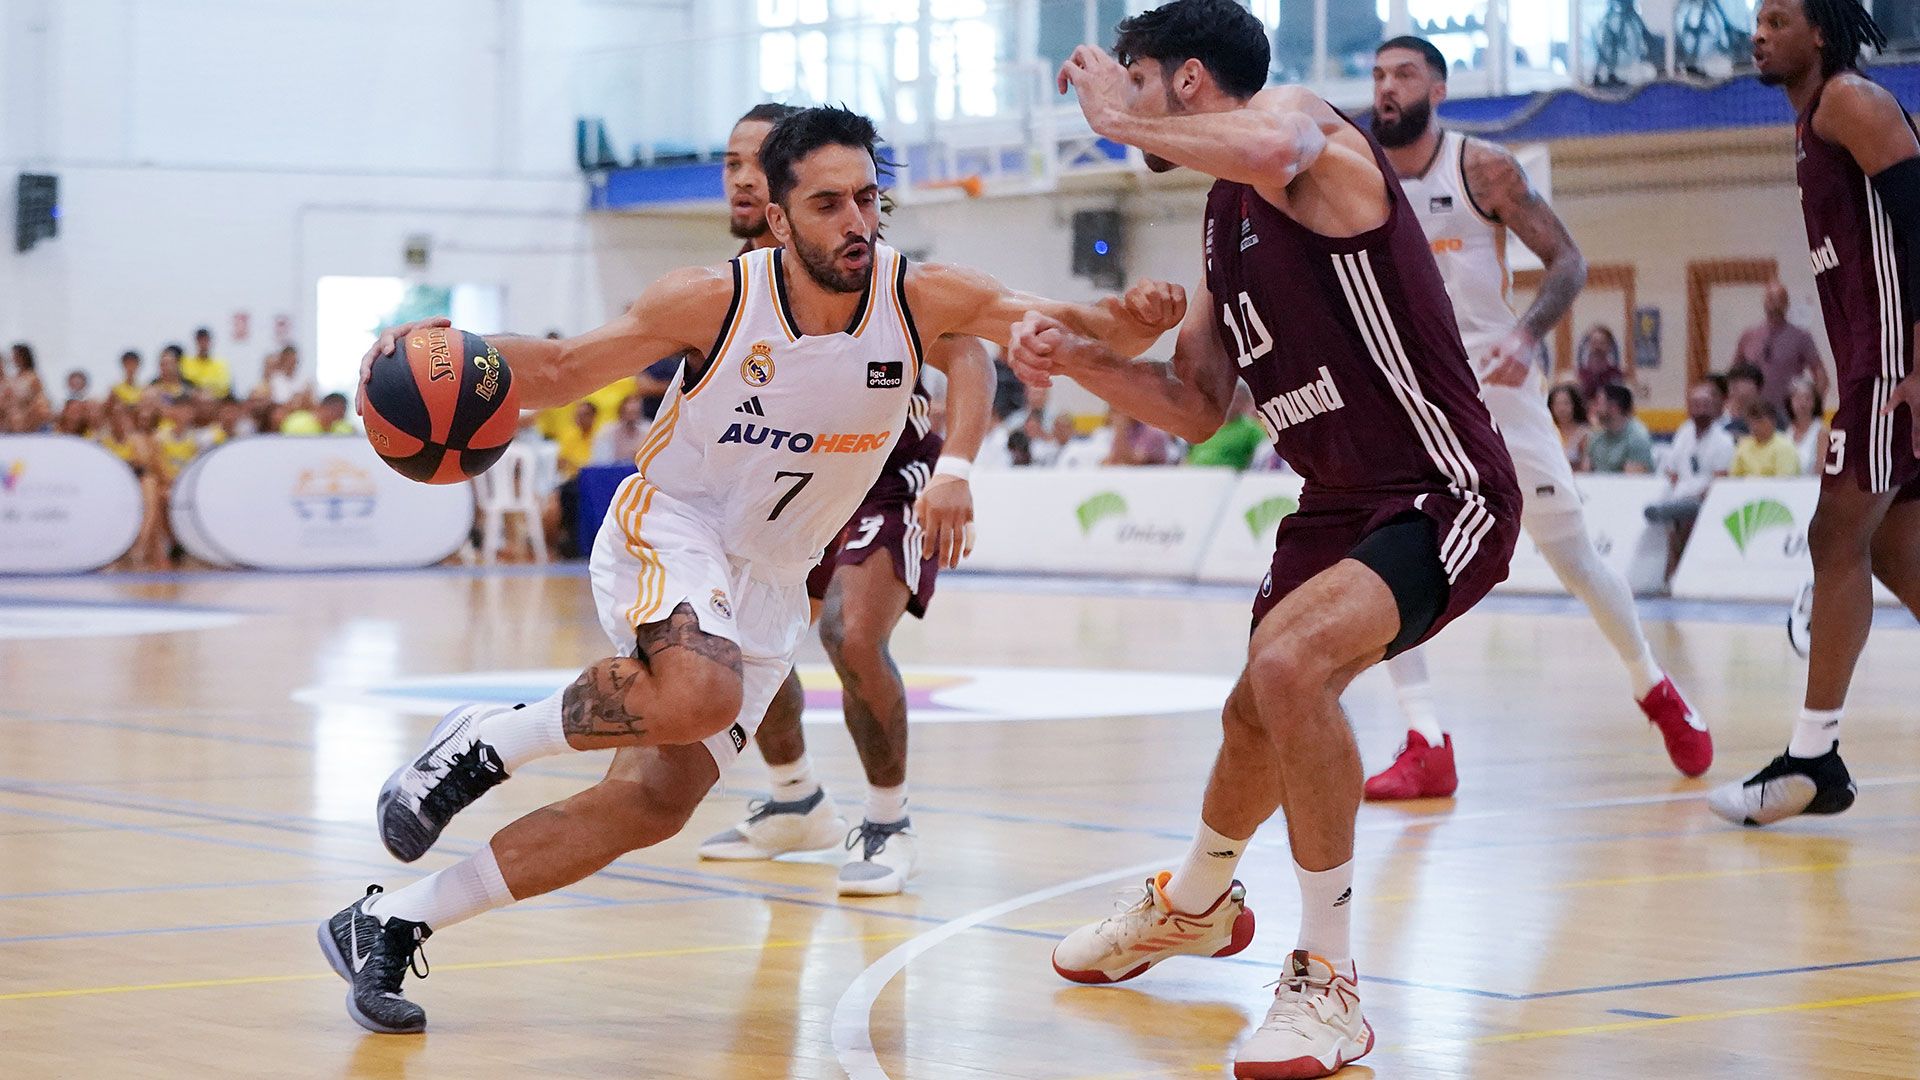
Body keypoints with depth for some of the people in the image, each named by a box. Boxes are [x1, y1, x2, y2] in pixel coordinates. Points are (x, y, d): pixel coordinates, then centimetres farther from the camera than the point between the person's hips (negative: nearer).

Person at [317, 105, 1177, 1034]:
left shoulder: (924, 301, -13)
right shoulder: (715, 301, -18)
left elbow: (1083, 330, -14)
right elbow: (559, 373, -8)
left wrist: (1134, 318, -38)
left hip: (768, 581, 5)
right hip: (669, 529, -5)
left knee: (655, 803, -1)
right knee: (700, 695, -37)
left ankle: (388, 924, 9)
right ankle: (480, 742, -14)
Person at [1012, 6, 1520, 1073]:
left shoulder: (1307, 122, -15)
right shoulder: (1225, 217, 12)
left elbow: (1272, 148, -43)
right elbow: (1197, 407, 18)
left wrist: (1120, 115, -26)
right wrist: (1079, 358, 1)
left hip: (1446, 495, -10)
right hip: (1339, 503, 10)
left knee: (1292, 663, -31)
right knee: (1256, 718, 25)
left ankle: (1329, 981, -19)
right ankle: (1194, 906, 55)